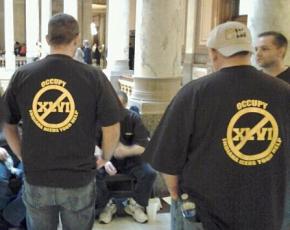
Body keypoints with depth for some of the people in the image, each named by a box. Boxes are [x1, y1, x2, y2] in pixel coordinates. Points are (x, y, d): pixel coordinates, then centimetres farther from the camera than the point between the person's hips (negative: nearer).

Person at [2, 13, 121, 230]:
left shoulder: (22, 76, -6)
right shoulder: (93, 77, -12)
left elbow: (8, 125, 4)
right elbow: (112, 130, -8)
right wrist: (104, 160, 9)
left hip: (36, 179, 2)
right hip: (79, 179, -1)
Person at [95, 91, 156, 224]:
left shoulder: (133, 118, -9)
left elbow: (144, 146, -12)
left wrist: (126, 150, -31)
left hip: (130, 159, 1)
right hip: (107, 158, 0)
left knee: (150, 174, -24)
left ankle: (135, 205, 1)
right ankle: (107, 205, -4)